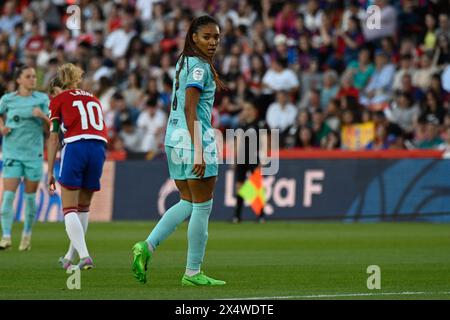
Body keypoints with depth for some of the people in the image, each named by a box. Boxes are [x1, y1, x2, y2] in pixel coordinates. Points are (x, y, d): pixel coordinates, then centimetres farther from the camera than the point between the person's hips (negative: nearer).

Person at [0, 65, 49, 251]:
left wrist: (42, 115, -16)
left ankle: (27, 234, 23)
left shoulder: (42, 99, 2)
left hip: (34, 153, 1)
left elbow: (49, 128, 3)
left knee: (30, 196, 6)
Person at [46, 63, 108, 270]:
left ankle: (84, 255, -18)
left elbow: (53, 138, 9)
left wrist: (50, 172, 9)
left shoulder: (59, 100, 14)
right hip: (99, 147, 4)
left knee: (69, 209, 0)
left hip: (75, 147, -4)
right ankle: (70, 257, 25)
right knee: (83, 207, 18)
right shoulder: (93, 99, 27)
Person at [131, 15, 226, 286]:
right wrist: (199, 152, -24)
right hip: (193, 140, -9)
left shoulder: (184, 62, 14)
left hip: (174, 139, 9)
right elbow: (190, 110, -21)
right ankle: (193, 273, 4)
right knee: (203, 206, 0)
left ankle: (147, 246, 3)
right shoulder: (199, 67, -13)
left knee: (188, 203, 18)